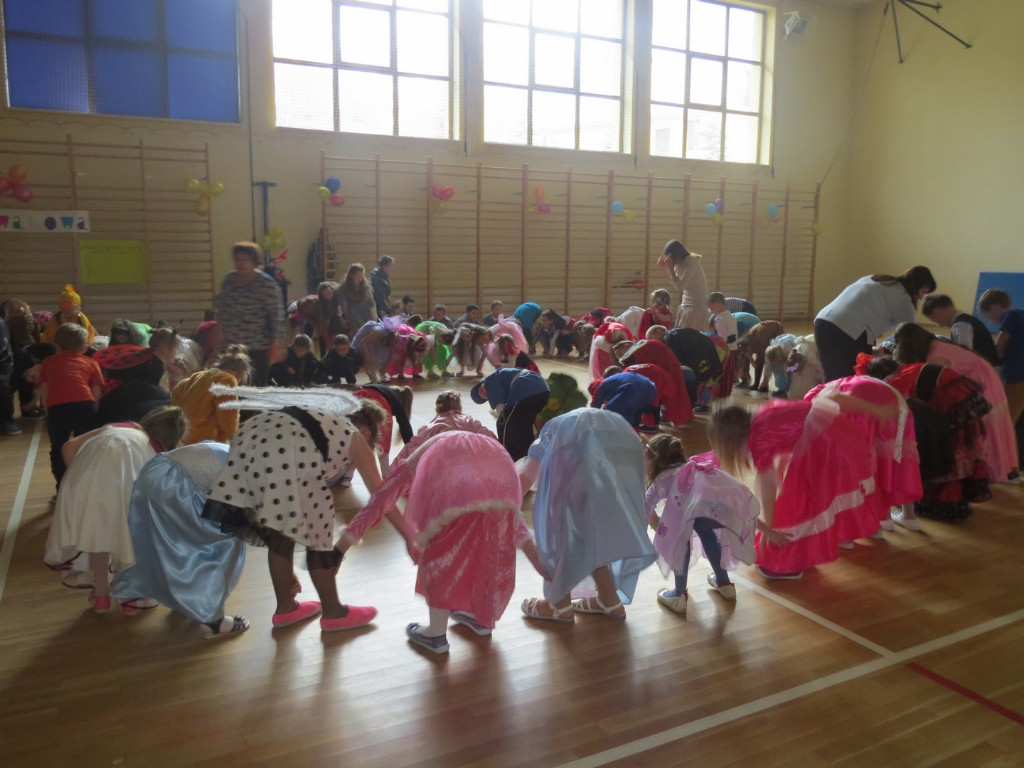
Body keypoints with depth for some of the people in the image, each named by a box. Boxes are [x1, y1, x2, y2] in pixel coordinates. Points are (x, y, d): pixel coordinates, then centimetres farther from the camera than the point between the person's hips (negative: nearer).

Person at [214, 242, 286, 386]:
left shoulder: (266, 284, -10)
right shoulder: (229, 280, 8)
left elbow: (276, 316, -12)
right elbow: (221, 309, 17)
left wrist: (276, 344, -14)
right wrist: (222, 338, 16)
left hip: (258, 349, -6)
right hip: (231, 347, 6)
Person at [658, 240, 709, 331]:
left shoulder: (692, 263, -18)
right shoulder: (681, 263, 6)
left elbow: (679, 286, -25)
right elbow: (672, 281, 21)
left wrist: (670, 267, -22)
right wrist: (664, 267, 7)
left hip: (696, 307, -8)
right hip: (685, 306, 8)